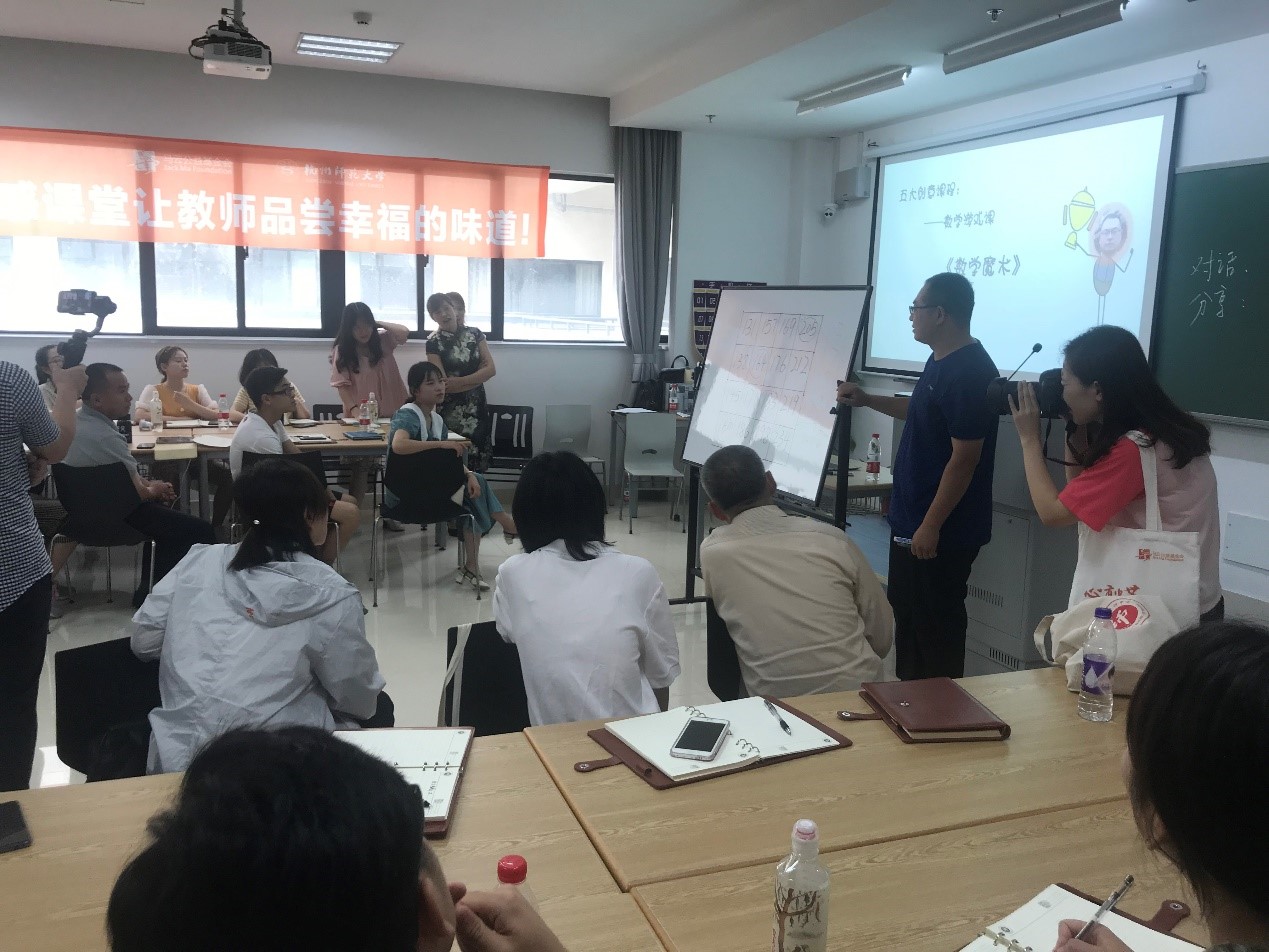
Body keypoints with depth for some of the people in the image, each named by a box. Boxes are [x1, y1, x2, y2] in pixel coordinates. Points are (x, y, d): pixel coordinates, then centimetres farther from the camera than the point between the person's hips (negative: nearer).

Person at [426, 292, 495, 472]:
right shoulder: (434, 342, -4)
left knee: (478, 464, 1)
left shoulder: (474, 334, 5)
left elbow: (491, 368, -2)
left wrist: (461, 381, -12)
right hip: (451, 410, -3)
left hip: (478, 407, 3)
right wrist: (478, 377, -6)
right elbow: (444, 385, -10)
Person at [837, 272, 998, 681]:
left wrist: (931, 526, -22)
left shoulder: (969, 373, -23)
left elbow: (963, 459, -24)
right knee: (906, 612, 20)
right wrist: (867, 400, 18)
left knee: (934, 623, 2)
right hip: (912, 517, 11)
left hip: (942, 529, -11)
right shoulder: (940, 360, 9)